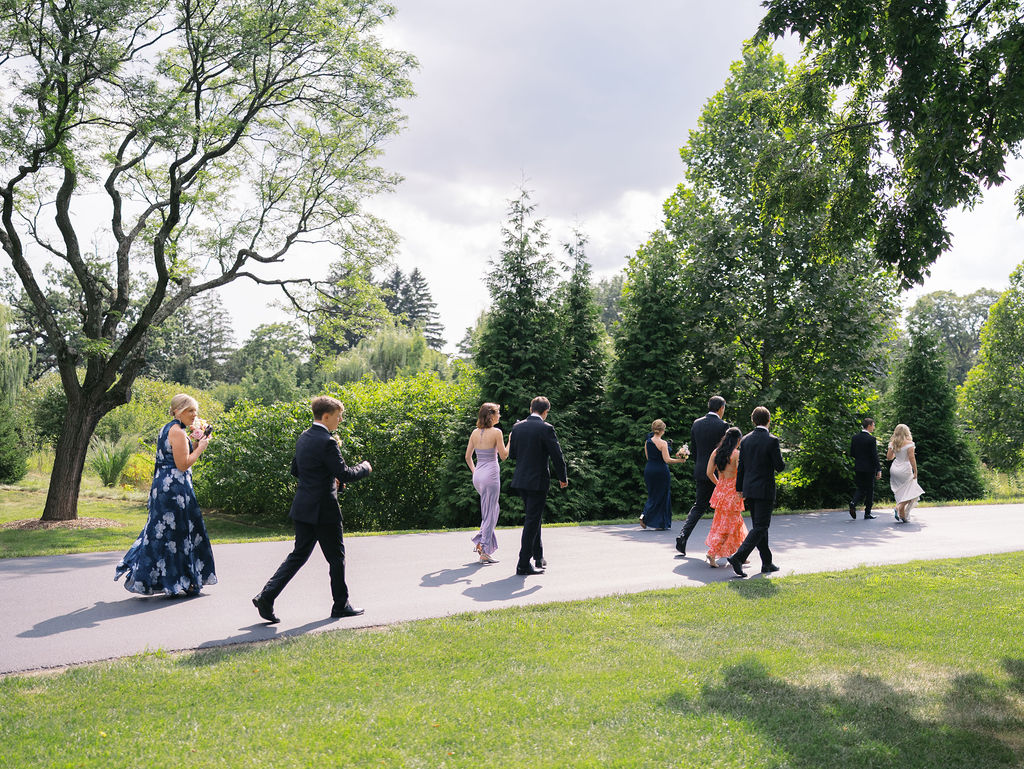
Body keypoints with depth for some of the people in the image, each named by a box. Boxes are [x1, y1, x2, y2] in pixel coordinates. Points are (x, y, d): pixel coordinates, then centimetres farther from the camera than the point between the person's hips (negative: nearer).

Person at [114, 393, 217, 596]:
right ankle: (177, 583, 8)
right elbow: (183, 464, -20)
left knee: (161, 530, 16)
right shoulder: (177, 432, -15)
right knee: (177, 533, -1)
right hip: (175, 489, -10)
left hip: (162, 486, 10)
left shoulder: (167, 429, 16)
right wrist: (201, 446, -10)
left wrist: (193, 442, 16)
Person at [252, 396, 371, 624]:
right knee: (336, 557, 7)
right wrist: (364, 467, -1)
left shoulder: (303, 438, 9)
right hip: (323, 509, -8)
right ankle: (341, 605, 19)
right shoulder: (327, 442, -18)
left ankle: (266, 596, 3)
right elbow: (345, 474, -20)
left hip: (303, 508, 8)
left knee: (298, 554, 14)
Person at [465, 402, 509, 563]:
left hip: (477, 476, 7)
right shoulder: (496, 432, -11)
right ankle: (485, 553, 2)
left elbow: (468, 456, 10)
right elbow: (503, 456, -8)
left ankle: (480, 541, 15)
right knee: (490, 514, 0)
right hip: (491, 474, -7)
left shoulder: (475, 433, 7)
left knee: (493, 509, 23)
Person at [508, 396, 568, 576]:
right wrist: (563, 478, 2)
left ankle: (538, 557, 32)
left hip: (520, 480, 6)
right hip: (538, 480, -6)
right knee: (532, 521, -1)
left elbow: (512, 454, 10)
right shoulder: (546, 429, -13)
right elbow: (557, 456, -12)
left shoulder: (517, 427, 4)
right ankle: (523, 564, 0)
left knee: (534, 518, 21)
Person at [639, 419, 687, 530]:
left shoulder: (647, 442, 4)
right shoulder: (663, 443, -14)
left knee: (652, 495, 19)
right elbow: (667, 460, -17)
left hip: (648, 470, 6)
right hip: (661, 470, -6)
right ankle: (660, 524, 9)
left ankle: (644, 515, 1)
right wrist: (679, 460, -5)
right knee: (662, 496, 5)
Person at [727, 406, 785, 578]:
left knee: (760, 526, 15)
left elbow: (741, 467, 8)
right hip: (764, 490, -6)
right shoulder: (772, 440, -12)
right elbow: (779, 467, -11)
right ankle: (738, 557, -17)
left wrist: (740, 489, 14)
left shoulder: (745, 440, 5)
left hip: (749, 489, 6)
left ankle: (767, 563, 22)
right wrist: (781, 463, 13)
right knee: (760, 527, -3)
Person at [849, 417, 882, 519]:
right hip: (869, 468, -5)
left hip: (858, 468, 5)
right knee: (869, 490, 7)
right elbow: (875, 456, -14)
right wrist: (878, 470, -10)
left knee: (860, 489, 12)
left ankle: (853, 503, -15)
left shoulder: (854, 438, 4)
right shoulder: (871, 439, -13)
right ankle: (867, 514, 12)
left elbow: (851, 454, 8)